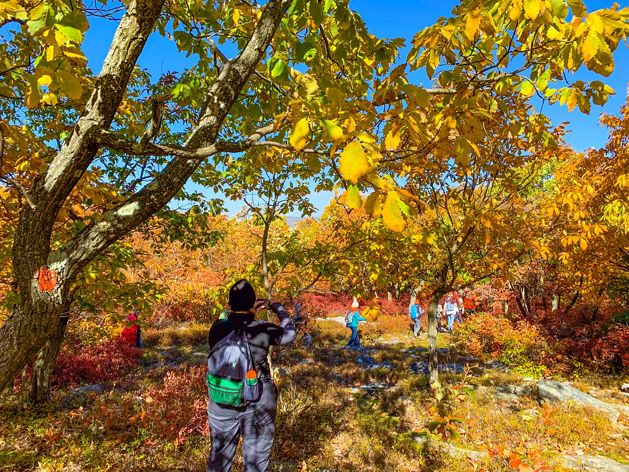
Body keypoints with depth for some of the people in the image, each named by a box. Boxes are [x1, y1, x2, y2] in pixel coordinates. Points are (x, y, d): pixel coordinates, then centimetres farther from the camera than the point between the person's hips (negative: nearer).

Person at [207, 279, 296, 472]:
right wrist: (277, 307, 14)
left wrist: (250, 310, 13)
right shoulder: (263, 330, -16)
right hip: (258, 402, -2)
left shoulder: (217, 328, -10)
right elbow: (289, 333, 2)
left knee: (220, 454, 24)